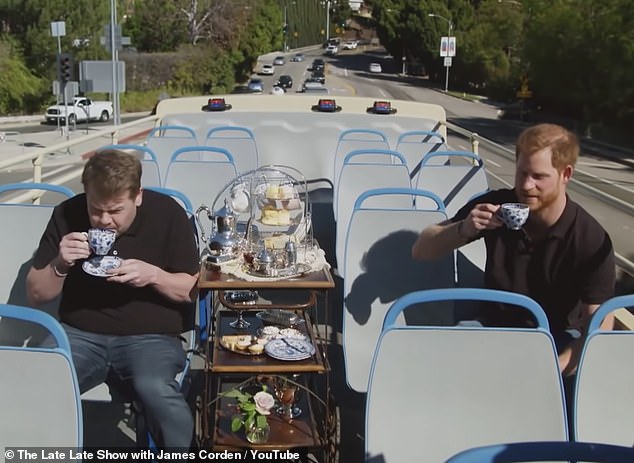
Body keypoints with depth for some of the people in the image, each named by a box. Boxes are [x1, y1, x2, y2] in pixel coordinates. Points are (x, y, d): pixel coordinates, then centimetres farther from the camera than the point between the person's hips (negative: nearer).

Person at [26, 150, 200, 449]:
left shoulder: (167, 213, -5)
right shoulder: (67, 214, 0)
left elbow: (191, 289, 1)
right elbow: (35, 295, 5)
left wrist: (153, 275, -18)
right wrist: (60, 265, -15)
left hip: (151, 334, -2)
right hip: (80, 332, 2)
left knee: (155, 390, -34)